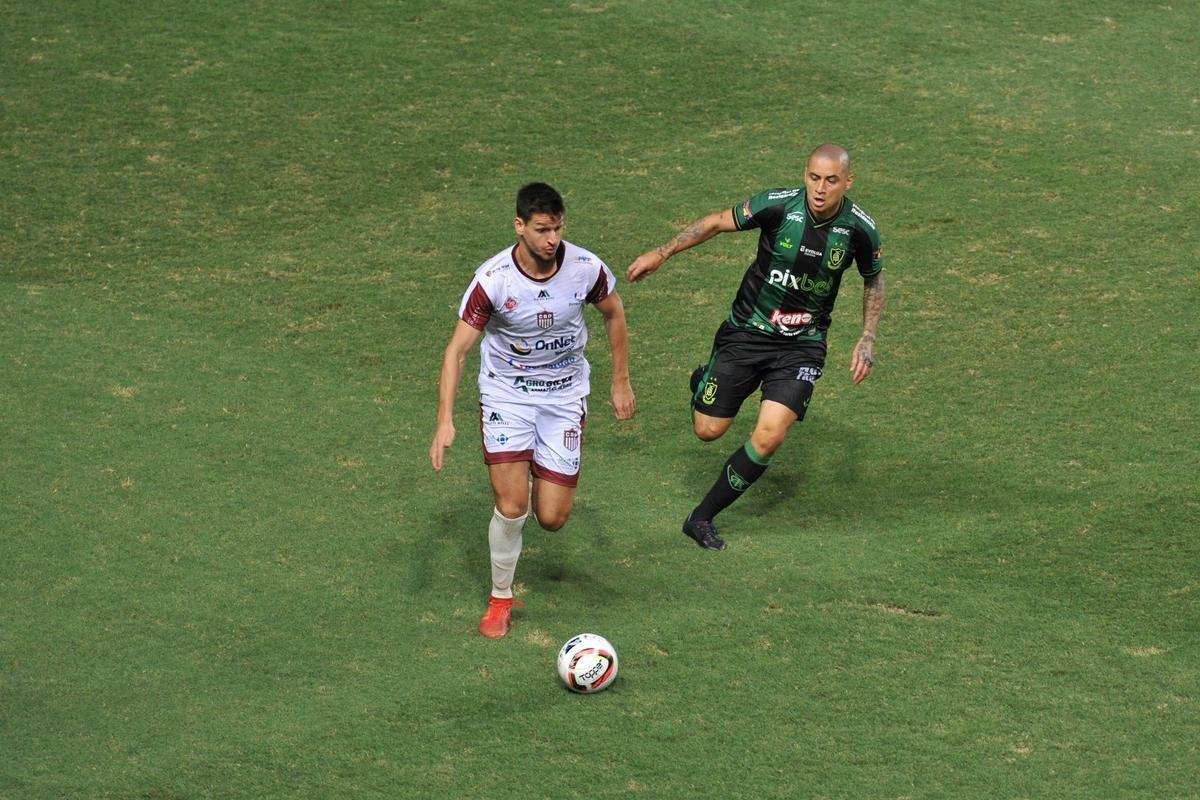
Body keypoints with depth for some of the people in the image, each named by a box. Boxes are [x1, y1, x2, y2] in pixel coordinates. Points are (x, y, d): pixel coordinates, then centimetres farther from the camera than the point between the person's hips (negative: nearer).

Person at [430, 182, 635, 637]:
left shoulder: (586, 268, -15)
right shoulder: (493, 279, -21)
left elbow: (613, 313, 7)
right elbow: (458, 349, -17)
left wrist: (621, 382, 12)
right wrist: (445, 420, -26)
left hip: (565, 395, 2)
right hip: (506, 393, -2)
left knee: (552, 518, -3)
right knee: (512, 506, -15)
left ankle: (545, 474, 35)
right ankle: (500, 599, 9)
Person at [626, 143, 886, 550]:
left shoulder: (860, 229, -12)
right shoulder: (779, 205, -18)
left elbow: (874, 280, 9)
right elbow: (717, 222, -4)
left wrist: (867, 341, 1)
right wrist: (661, 253, -5)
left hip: (802, 345, 0)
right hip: (747, 330, 0)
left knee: (768, 437, -15)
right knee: (708, 430, 4)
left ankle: (702, 518, 4)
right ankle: (703, 382, 42)